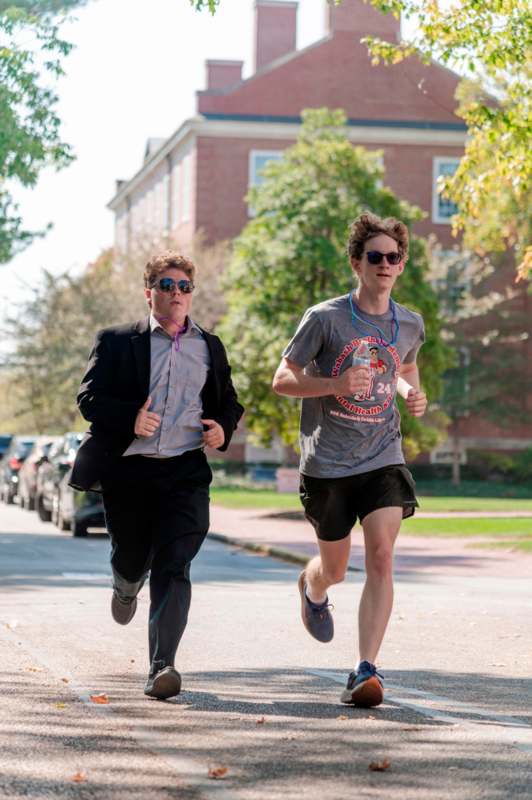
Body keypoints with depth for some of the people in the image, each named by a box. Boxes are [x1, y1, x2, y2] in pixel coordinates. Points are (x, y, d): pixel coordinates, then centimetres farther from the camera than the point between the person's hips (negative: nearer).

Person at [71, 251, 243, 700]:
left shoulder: (210, 348, 14)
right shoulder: (118, 343, 5)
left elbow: (229, 404, 23)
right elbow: (89, 398, -2)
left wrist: (224, 429, 1)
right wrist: (130, 419, -19)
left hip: (185, 473, 0)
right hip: (128, 471, 0)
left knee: (173, 567, -13)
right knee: (132, 558, 13)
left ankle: (162, 666, -18)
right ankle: (127, 583, 52)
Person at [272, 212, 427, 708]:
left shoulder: (410, 325, 5)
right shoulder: (325, 319, -8)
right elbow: (282, 380, -5)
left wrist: (414, 394, 3)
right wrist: (336, 384, -21)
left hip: (383, 459, 2)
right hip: (327, 463, -2)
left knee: (381, 558, -17)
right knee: (335, 567, 12)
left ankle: (365, 672, -17)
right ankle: (311, 588, 52)